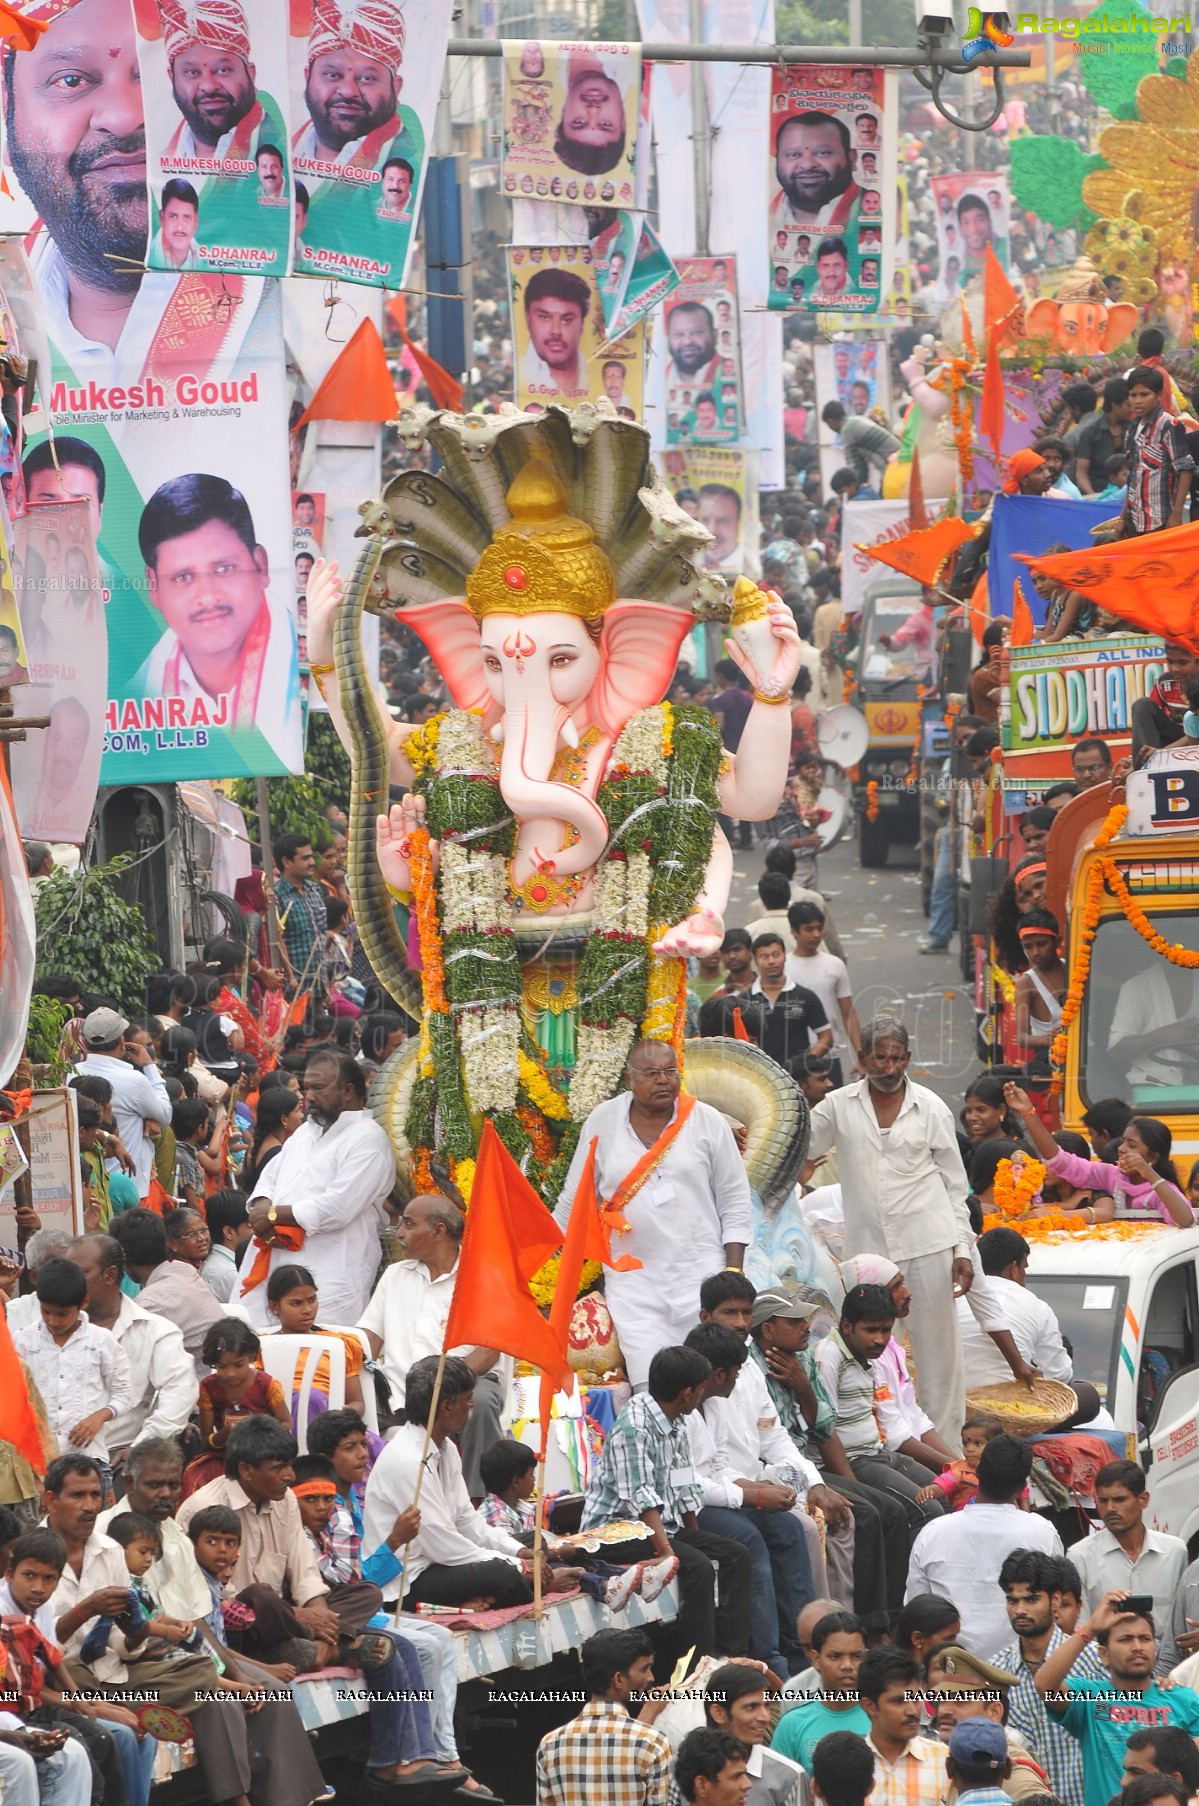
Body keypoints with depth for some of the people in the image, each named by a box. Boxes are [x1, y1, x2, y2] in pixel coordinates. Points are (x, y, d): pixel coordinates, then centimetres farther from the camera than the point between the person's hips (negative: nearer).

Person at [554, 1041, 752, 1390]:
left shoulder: (707, 1121, 2)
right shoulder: (602, 1123, 4)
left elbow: (735, 1203, 6)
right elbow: (574, 1201, 14)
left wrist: (733, 1278, 0)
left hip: (701, 1273, 0)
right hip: (634, 1282, 0)